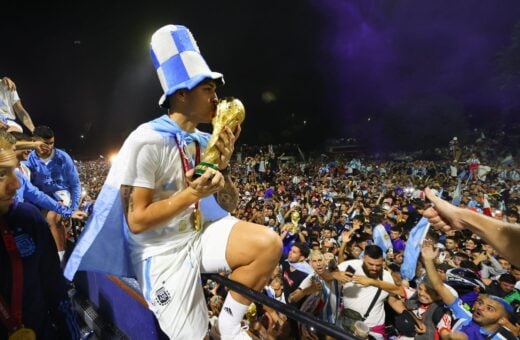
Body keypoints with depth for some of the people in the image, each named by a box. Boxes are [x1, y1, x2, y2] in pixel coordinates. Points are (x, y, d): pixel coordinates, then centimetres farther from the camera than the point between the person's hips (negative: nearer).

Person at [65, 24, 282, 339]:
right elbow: (136, 220, -18)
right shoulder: (147, 141, -18)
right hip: (164, 253, -5)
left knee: (269, 244, -17)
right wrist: (192, 194, -25)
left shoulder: (205, 141, 3)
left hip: (199, 236, 6)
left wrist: (223, 166, -14)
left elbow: (229, 205, 3)